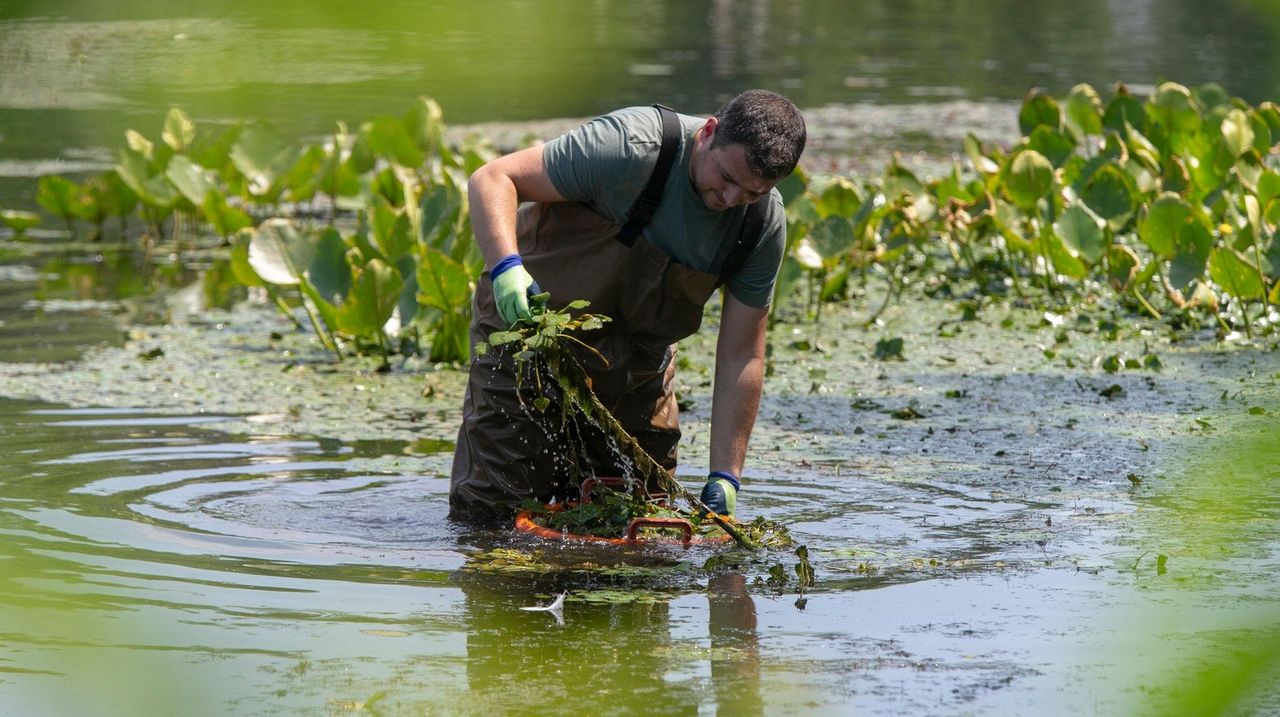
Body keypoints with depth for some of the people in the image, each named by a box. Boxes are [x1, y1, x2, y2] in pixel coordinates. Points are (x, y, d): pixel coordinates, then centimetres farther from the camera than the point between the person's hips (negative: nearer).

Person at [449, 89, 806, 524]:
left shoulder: (764, 225, -14)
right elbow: (492, 180, -28)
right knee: (492, 510, -6)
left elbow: (740, 356, -8)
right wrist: (507, 267, -46)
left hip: (638, 354, 5)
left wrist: (724, 479, -13)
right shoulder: (632, 148, -30)